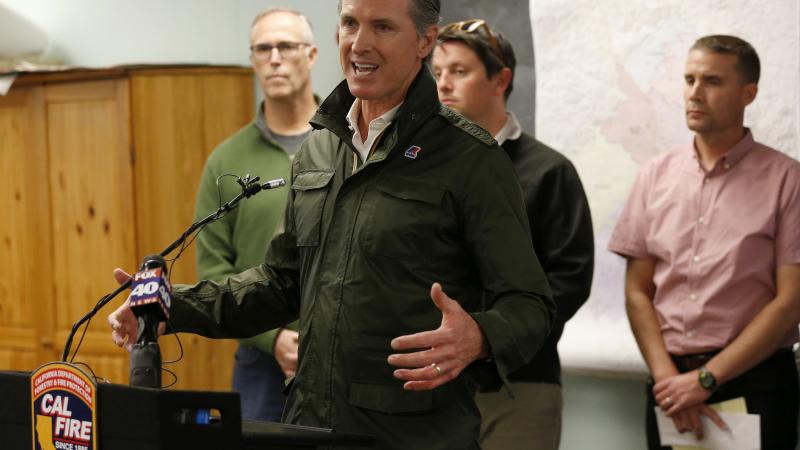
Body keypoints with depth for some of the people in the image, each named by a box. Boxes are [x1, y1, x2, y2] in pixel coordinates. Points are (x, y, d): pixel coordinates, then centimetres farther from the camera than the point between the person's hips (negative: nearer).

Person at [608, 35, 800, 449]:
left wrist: (706, 379, -13)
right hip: (672, 381, 3)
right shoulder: (656, 175, 6)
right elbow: (637, 292, 6)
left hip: (755, 380, -3)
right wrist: (667, 378, -9)